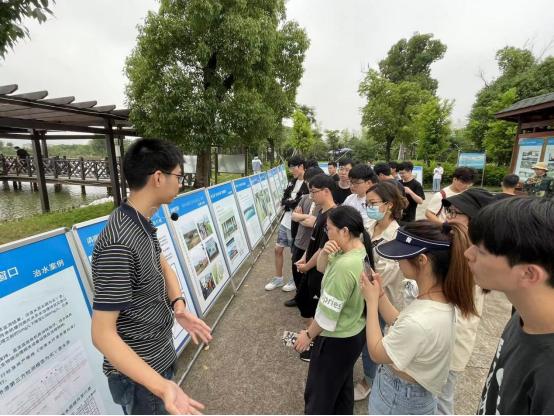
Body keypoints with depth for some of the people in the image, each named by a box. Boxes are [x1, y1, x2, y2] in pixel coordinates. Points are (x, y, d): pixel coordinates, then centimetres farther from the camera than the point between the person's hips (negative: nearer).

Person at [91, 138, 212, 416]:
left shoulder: (142, 223, -3)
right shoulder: (119, 244, -33)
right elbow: (102, 334, -30)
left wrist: (178, 303, -12)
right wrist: (160, 386, -37)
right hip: (139, 374, -8)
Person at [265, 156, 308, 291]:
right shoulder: (293, 181, 9)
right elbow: (283, 200, 5)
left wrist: (287, 203, -10)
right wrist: (292, 203, -13)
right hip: (285, 222, 8)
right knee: (278, 249, 13)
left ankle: (296, 280, 30)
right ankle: (278, 279, 29)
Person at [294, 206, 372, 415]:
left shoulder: (345, 266, -35)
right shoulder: (361, 249, -6)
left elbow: (328, 312, -26)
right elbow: (322, 268, 3)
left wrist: (308, 335, -10)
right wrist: (325, 253, -19)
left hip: (337, 339, -9)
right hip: (355, 331, 9)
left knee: (319, 391, 14)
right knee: (342, 383, 30)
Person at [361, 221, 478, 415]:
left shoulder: (419, 322, -39)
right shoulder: (442, 299, -12)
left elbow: (376, 353, -21)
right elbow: (400, 325, 2)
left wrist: (372, 301, -18)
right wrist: (380, 294, -9)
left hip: (397, 398, -6)